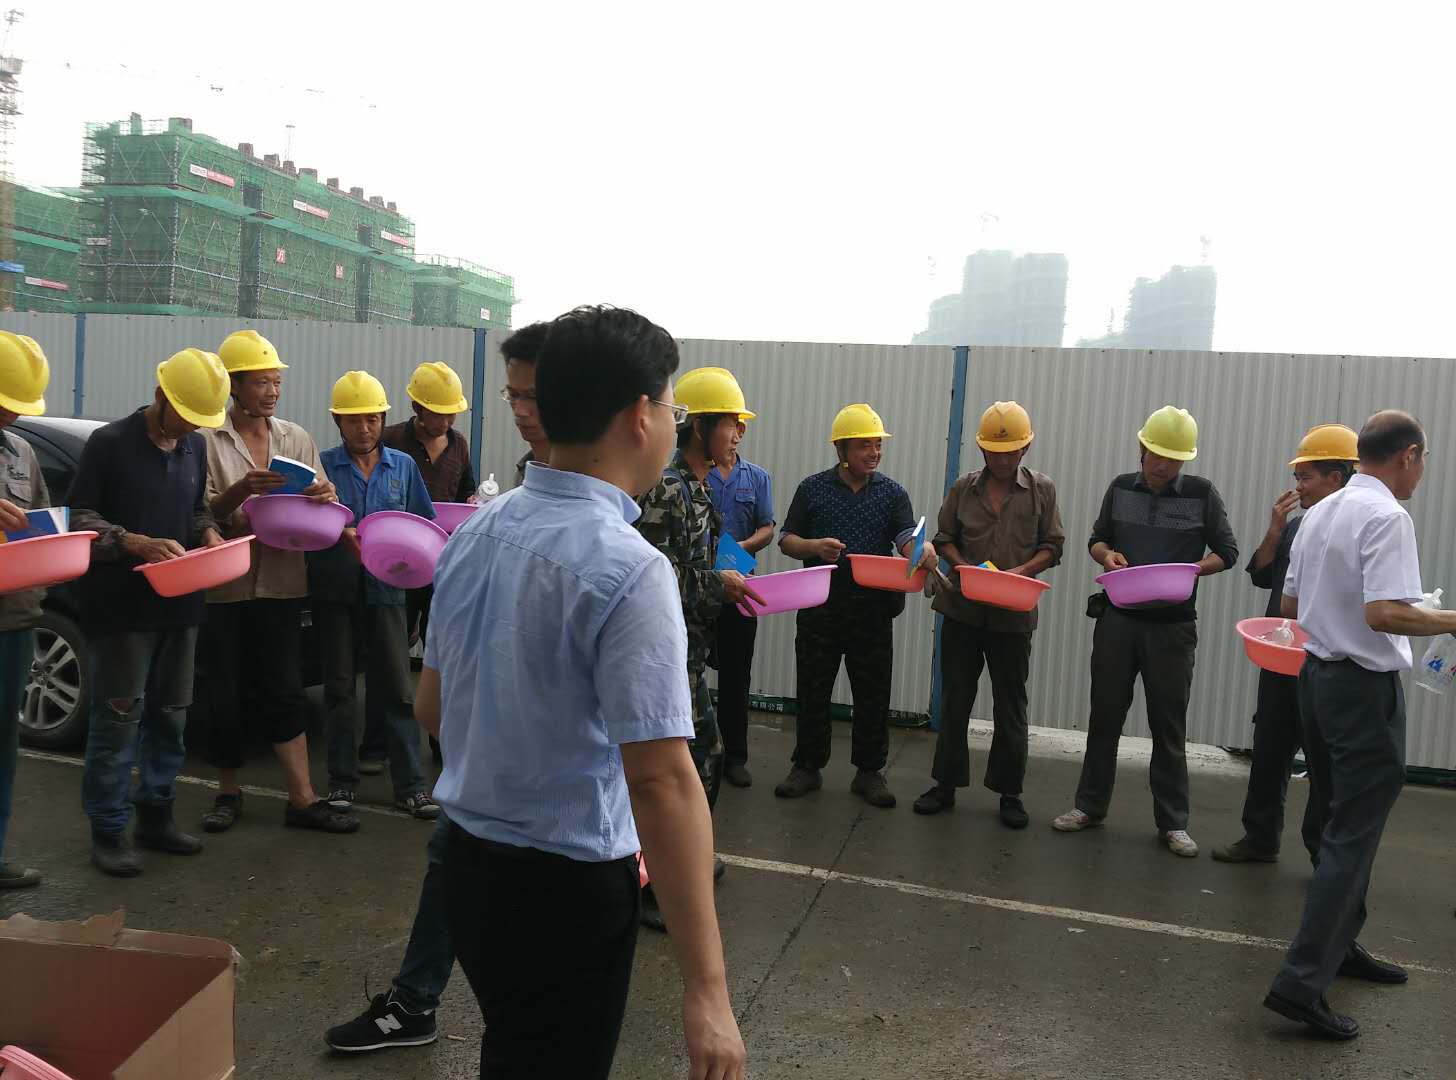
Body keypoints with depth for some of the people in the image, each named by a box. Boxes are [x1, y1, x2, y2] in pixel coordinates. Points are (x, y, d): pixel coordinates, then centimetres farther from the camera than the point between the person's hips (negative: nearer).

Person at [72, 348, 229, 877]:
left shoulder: (195, 446, 10)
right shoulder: (109, 443, -8)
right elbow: (78, 518, -8)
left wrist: (208, 533, -1)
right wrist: (137, 544, -21)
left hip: (179, 603, 6)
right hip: (122, 608, -6)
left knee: (170, 714, 12)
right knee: (118, 718, -3)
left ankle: (157, 815, 25)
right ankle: (108, 830, 9)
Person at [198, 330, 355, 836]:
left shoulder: (296, 438, 8)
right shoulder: (209, 439, -4)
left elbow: (314, 509, 8)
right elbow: (202, 512, -8)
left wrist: (323, 498, -16)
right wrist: (241, 491, -27)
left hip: (280, 581, 2)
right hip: (223, 582, -2)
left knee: (285, 690, 3)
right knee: (226, 693, 6)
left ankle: (302, 799, 5)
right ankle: (228, 792, 22)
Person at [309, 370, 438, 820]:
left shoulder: (403, 466, 8)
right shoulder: (322, 465, 2)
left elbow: (424, 525, 8)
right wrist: (339, 535, -20)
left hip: (385, 589, 1)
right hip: (334, 592, 0)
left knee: (397, 689, -1)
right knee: (339, 687, 9)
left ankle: (410, 786, 4)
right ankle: (342, 781, 19)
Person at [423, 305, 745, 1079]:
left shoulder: (473, 535, 1)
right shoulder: (628, 569, -24)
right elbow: (663, 782, -27)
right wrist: (706, 988, -24)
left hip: (470, 863, 7)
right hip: (569, 889, -7)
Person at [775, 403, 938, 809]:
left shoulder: (892, 493, 6)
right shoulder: (813, 489, 4)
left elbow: (906, 536, -8)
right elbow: (786, 540, 4)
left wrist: (919, 550, -32)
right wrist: (815, 547, -17)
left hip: (873, 609, 1)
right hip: (820, 606, 0)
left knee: (873, 694, 6)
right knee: (813, 689, 7)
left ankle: (869, 772, 19)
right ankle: (807, 767, 21)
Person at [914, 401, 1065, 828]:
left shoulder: (1042, 490, 2)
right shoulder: (963, 488, 5)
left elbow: (1052, 546, 2)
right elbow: (944, 538, 9)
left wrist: (1023, 570, -15)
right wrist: (963, 566, -10)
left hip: (1013, 614, -1)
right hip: (963, 609, 1)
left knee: (1010, 705, 7)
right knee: (955, 699, 8)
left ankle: (1009, 791, 19)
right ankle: (946, 783, 19)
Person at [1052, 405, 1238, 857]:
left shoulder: (1202, 494, -3)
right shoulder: (1121, 488, 5)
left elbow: (1226, 552, 2)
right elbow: (1096, 538, 15)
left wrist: (1191, 570, -17)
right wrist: (1106, 555, -8)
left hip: (1172, 625, -2)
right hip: (1117, 619, 3)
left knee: (1169, 725, 6)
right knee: (1105, 714, 10)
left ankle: (1173, 821, 17)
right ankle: (1090, 805, 23)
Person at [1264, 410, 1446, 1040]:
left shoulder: (1321, 513, 9)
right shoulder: (1387, 517, -16)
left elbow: (1289, 606, 14)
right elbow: (1384, 612, -25)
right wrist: (1450, 622, -12)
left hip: (1316, 675, 9)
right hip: (1364, 685, -9)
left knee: (1344, 823, 21)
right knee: (1353, 837, -4)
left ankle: (1339, 946, 34)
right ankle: (1301, 982, -5)